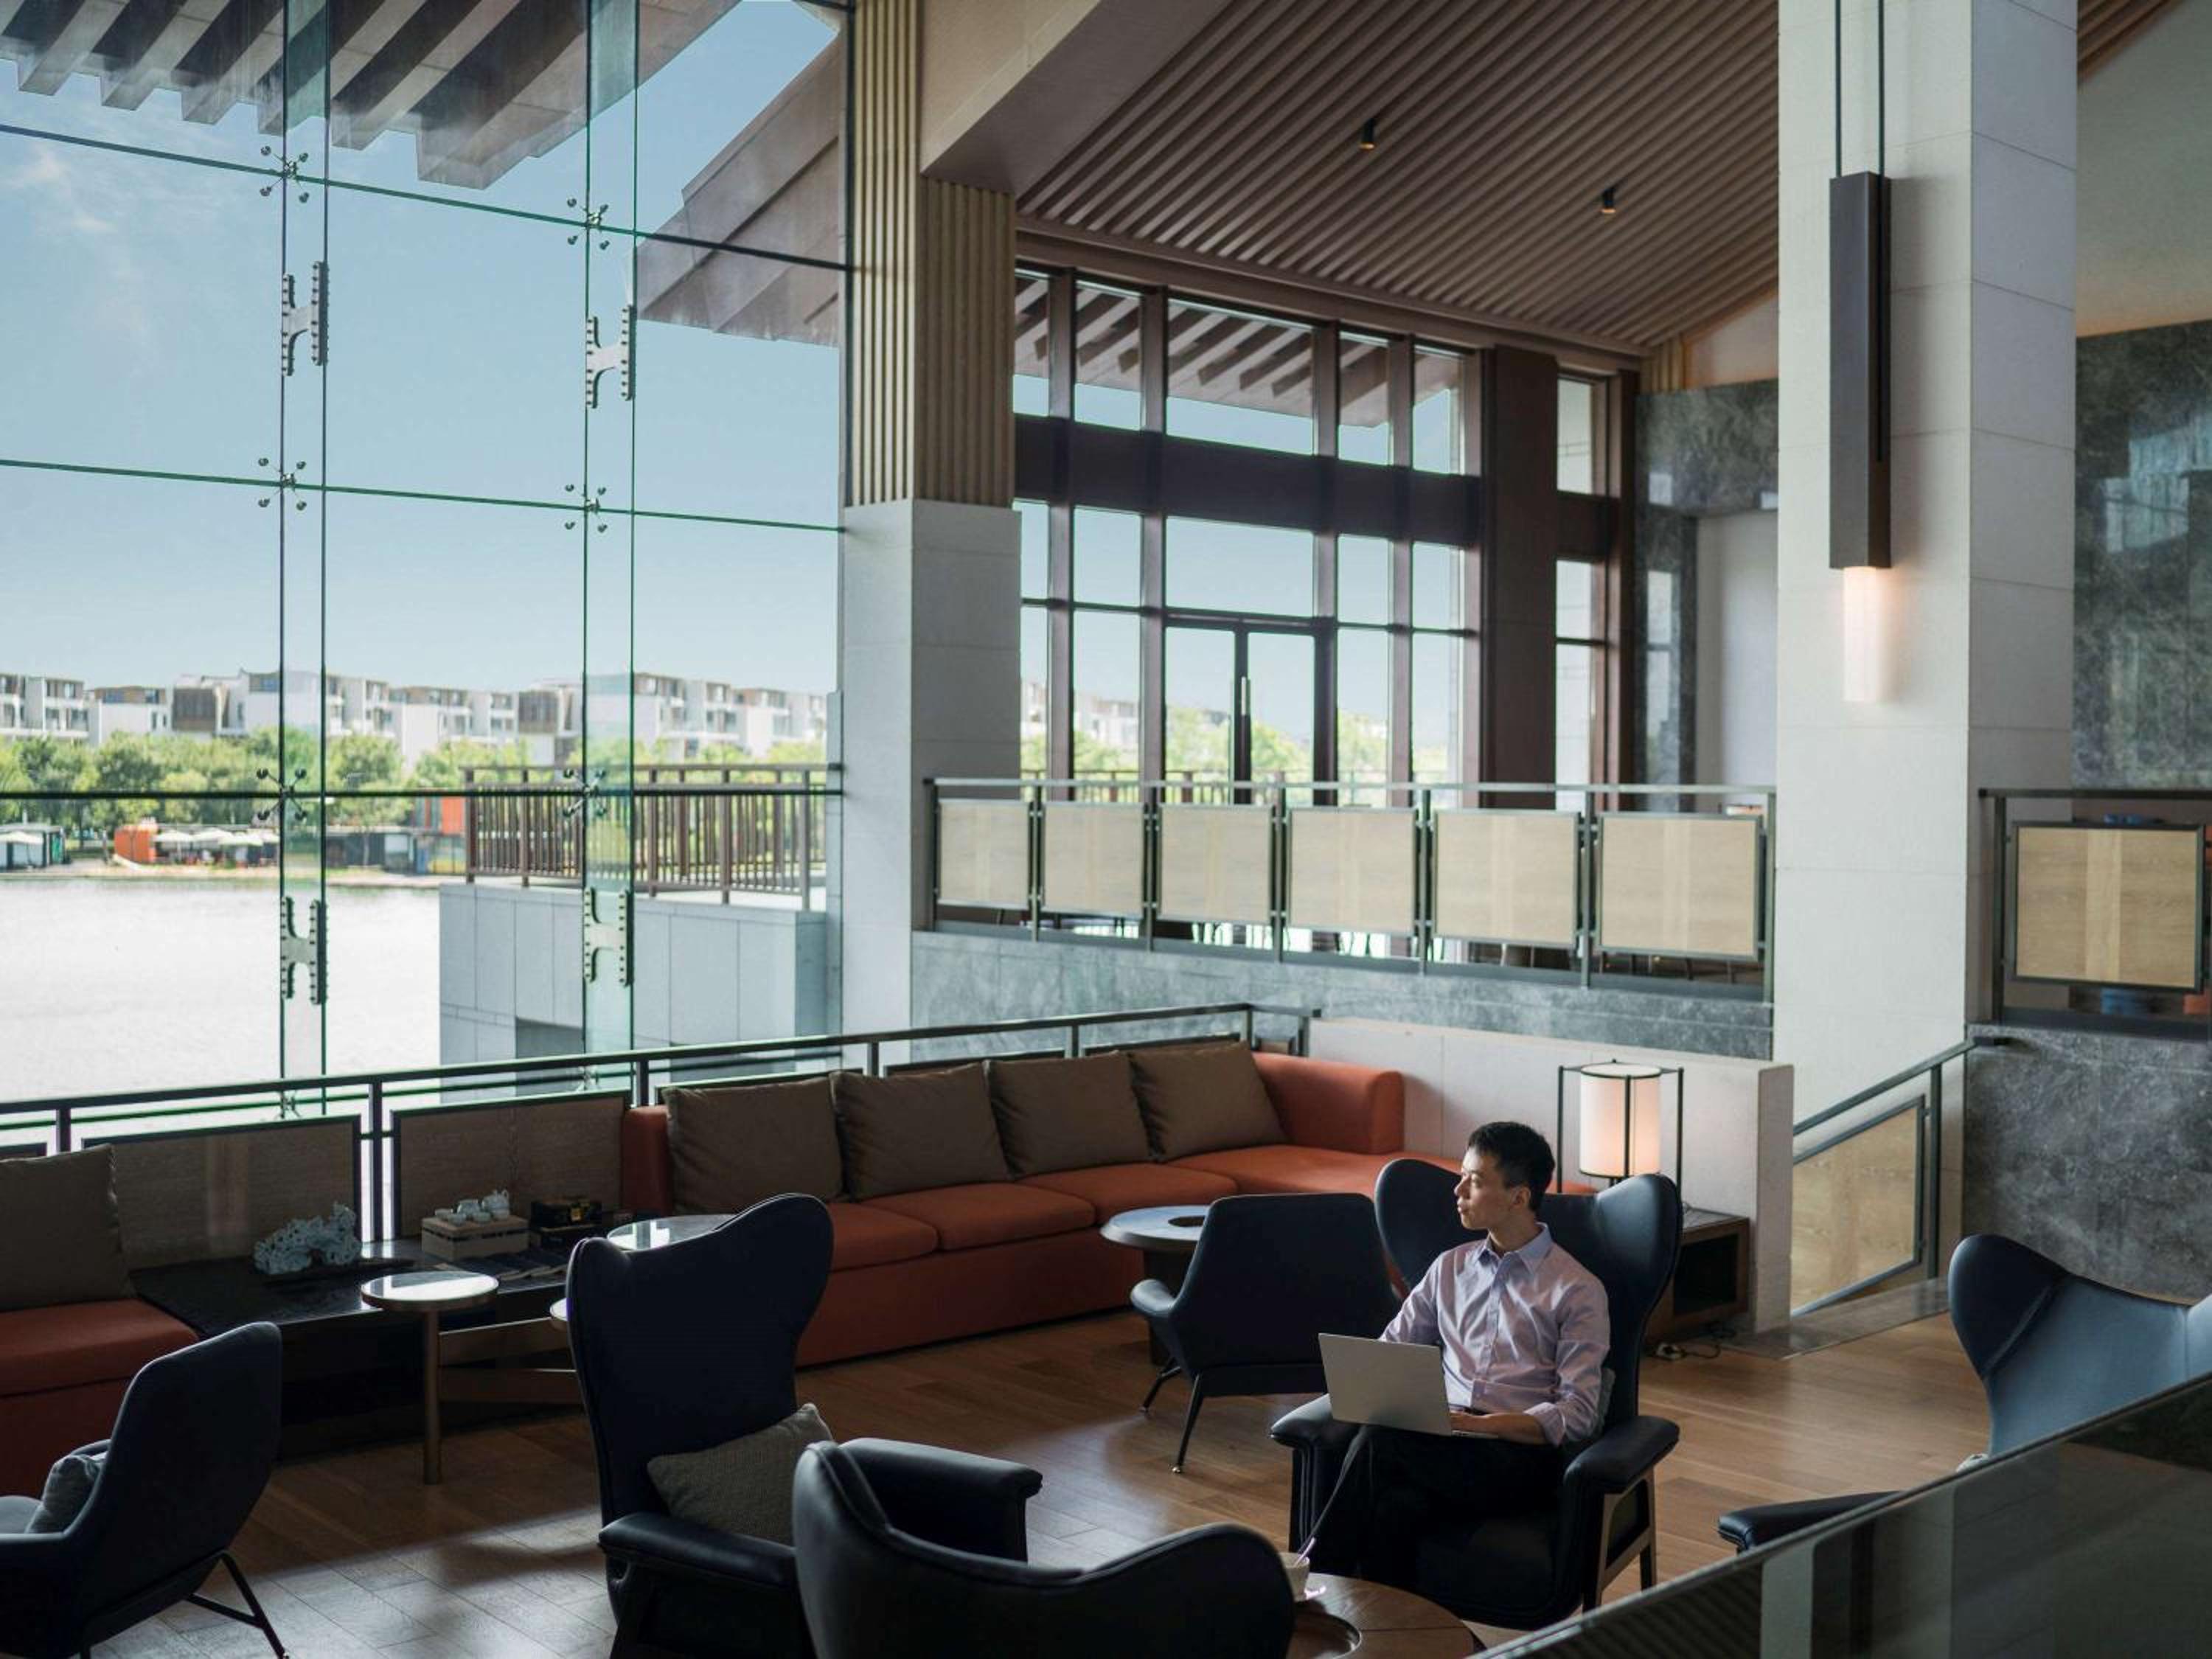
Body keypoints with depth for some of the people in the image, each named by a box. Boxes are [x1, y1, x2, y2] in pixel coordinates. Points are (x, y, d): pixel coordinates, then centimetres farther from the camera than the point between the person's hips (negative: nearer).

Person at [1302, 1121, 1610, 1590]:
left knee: (1380, 1445, -33)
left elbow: (1578, 1414, -4)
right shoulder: (1450, 1268, 22)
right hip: (1440, 1444, 4)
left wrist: (1484, 1425, -18)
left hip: (1521, 1450, -4)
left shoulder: (1578, 1290, 4)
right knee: (1397, 1505, -35)